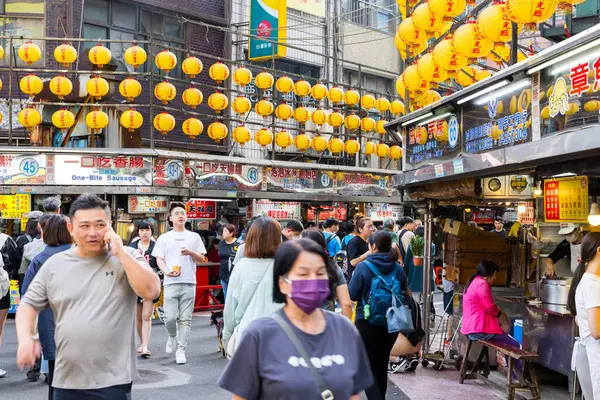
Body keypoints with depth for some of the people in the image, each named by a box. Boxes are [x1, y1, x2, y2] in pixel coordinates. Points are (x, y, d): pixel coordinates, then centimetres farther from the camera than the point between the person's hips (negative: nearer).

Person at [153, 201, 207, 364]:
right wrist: (167, 271, -16)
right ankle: (172, 336, 25)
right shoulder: (164, 238, 9)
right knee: (170, 317, -6)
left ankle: (181, 349, 9)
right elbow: (159, 259, 4)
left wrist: (190, 252, -10)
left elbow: (202, 259, 10)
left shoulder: (194, 237, 11)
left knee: (185, 319, 1)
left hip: (189, 283, 1)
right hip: (171, 283, -1)